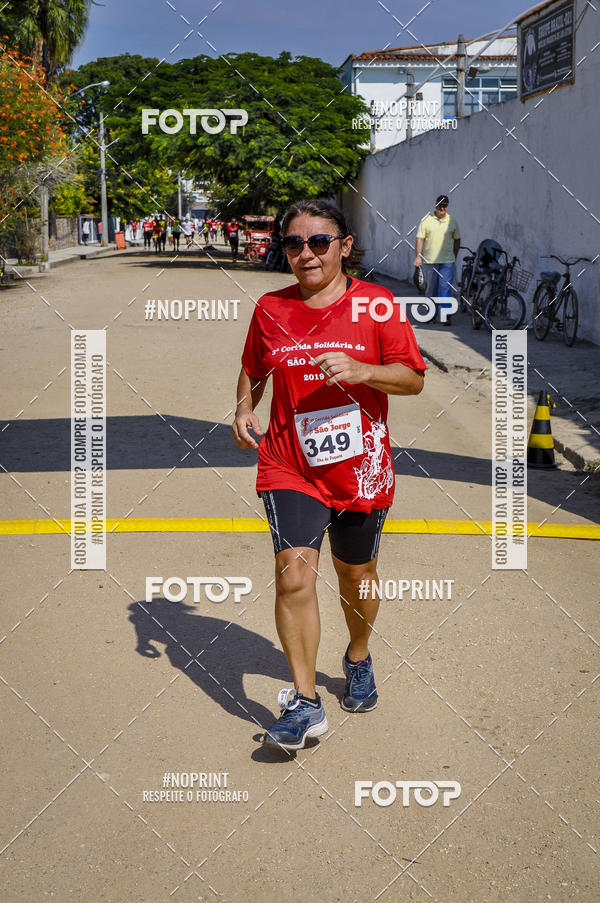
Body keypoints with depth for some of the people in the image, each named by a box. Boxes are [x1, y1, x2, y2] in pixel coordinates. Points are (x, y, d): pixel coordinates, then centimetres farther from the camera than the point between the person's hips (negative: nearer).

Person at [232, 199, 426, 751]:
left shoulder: (374, 303, -3)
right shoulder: (270, 309, 4)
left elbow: (414, 379, -4)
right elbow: (253, 371, 20)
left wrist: (360, 370, -21)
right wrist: (244, 409, 1)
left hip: (361, 467, 0)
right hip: (290, 467, 0)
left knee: (357, 575, 15)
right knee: (294, 573, -16)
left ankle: (359, 658, 45)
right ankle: (305, 703, -7)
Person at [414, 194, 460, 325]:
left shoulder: (452, 221, 6)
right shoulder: (426, 219, 2)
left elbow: (457, 240, 14)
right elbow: (420, 239, 0)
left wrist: (454, 256, 10)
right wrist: (418, 256, -8)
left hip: (447, 260, 0)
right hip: (430, 260, 0)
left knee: (446, 287, -8)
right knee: (431, 287, 10)